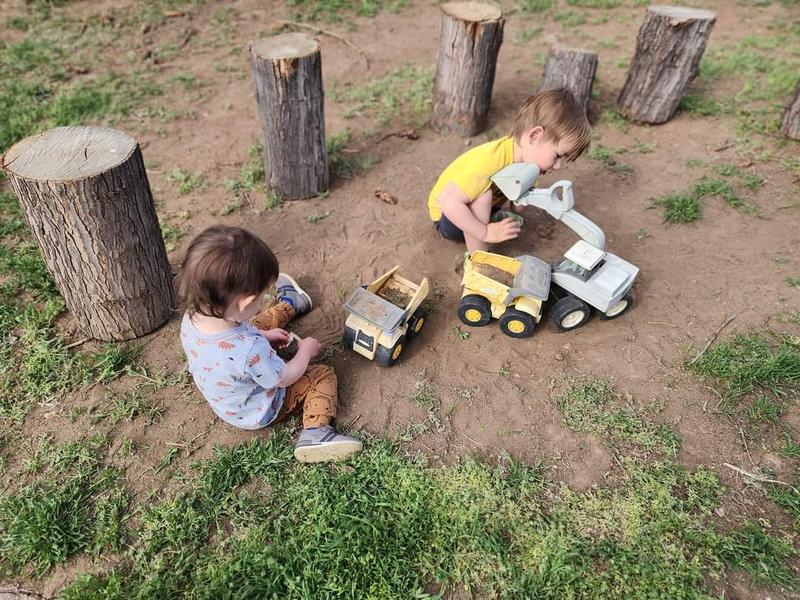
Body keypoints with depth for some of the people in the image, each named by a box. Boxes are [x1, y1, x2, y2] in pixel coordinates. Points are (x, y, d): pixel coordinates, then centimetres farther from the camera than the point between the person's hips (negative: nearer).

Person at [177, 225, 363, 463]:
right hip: (256, 414, -7)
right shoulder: (250, 351, -46)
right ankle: (315, 432, -7)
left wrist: (263, 335, 0)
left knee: (260, 323, 21)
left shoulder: (192, 317, -24)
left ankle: (289, 304, 46)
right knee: (323, 375, 3)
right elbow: (284, 378, -25)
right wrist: (306, 351, -9)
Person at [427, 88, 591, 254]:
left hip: (472, 208, 8)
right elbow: (450, 204, -41)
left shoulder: (526, 157, -10)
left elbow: (517, 208, -3)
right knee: (483, 195, -34)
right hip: (445, 214, -7)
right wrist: (486, 233, -35)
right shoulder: (489, 160, -37)